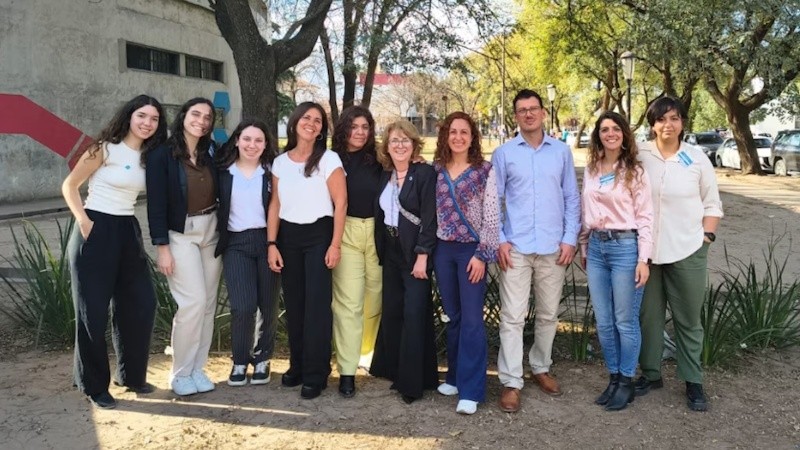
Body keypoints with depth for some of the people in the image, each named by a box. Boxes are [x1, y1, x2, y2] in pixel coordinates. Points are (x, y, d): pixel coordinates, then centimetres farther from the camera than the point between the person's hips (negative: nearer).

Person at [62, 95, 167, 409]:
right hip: (96, 231, -6)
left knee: (141, 304, 8)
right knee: (93, 311, 2)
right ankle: (94, 386, 16)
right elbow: (69, 186, -6)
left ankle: (131, 374, 26)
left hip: (128, 231, 6)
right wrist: (83, 221, -17)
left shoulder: (149, 157, 9)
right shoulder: (105, 149, -8)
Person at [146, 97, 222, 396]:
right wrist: (162, 247, -13)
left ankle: (197, 368, 20)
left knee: (208, 302, 7)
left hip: (211, 231, 5)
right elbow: (156, 204, -10)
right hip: (180, 234, -5)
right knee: (194, 301, -11)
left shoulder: (211, 151, 5)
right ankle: (180, 374, 6)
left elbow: (220, 191, 8)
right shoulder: (162, 154, -8)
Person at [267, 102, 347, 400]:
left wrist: (335, 244, -13)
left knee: (317, 304, -3)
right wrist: (271, 243, 2)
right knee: (293, 303, 10)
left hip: (318, 235, -4)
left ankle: (316, 374, 7)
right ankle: (297, 365, 25)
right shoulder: (280, 162, 7)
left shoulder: (328, 159, -5)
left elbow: (341, 203, -8)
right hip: (288, 236, 4)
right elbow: (275, 205, 8)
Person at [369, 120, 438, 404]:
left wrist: (422, 256, -18)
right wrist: (381, 251, 8)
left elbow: (429, 218, -14)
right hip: (391, 253, 7)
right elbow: (380, 215, 12)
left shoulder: (425, 173, -9)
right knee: (391, 313, 11)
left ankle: (413, 381, 6)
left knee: (414, 316, -4)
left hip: (415, 253, -6)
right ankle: (394, 370, 26)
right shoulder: (385, 175, 10)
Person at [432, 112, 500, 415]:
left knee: (472, 319, -4)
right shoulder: (436, 169, 6)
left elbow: (492, 216, -8)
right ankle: (455, 376, 26)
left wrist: (482, 255, -13)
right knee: (453, 317, 13)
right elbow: (430, 211, 9)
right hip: (443, 250, 4)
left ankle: (470, 390, 0)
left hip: (471, 250, -4)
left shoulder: (485, 171, -4)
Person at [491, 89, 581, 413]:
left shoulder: (561, 152, 6)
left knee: (548, 315, 13)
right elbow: (494, 201, 3)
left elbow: (572, 198, 7)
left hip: (553, 247, 2)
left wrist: (570, 238, -1)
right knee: (512, 317, -3)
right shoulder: (503, 154, 2)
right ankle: (511, 382, 5)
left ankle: (541, 368, 32)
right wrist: (499, 240, -6)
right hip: (515, 248, -2)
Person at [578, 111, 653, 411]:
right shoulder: (591, 170, 10)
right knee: (603, 321, 10)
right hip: (596, 247, 5)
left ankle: (626, 382, 17)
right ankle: (613, 377, 24)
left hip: (625, 247, -5)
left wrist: (644, 259, -12)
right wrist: (583, 249, 15)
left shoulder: (634, 172, -3)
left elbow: (645, 217, -6)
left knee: (625, 321, 3)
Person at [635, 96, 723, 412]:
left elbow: (712, 204, 7)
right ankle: (650, 373, 26)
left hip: (687, 251, 0)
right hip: (646, 250, 1)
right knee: (648, 315, 10)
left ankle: (693, 381, 20)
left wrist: (706, 238, -2)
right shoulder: (639, 156, -2)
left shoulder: (697, 158, 0)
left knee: (688, 319, 7)